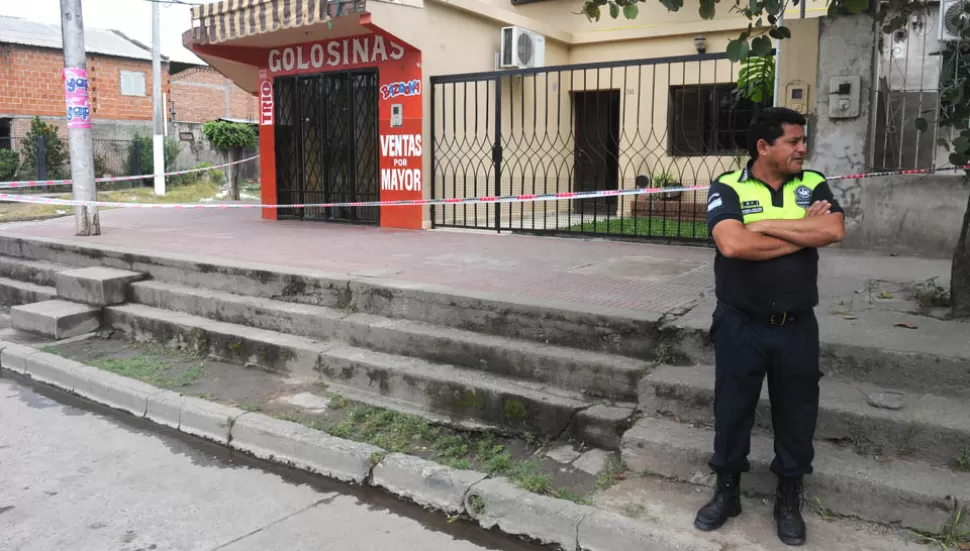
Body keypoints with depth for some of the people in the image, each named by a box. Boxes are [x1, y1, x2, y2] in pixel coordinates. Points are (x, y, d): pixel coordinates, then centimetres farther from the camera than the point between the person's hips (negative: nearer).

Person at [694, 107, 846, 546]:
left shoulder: (812, 184, 2)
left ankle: (789, 498, 32)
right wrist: (802, 231, -14)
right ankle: (727, 491, 31)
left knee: (796, 412, 12)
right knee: (732, 408, 11)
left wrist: (768, 225, -17)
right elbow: (732, 244, -25)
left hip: (797, 326, 3)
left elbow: (834, 231, -15)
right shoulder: (728, 188, -8)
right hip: (740, 324, -2)